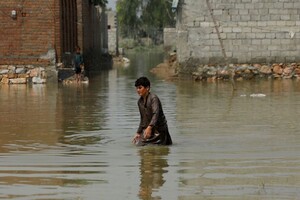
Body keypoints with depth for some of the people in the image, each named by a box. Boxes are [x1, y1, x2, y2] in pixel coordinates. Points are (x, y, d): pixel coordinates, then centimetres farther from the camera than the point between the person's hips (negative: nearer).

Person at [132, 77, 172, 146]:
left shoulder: (153, 98, -15)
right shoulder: (140, 101, 9)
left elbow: (156, 114, -28)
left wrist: (149, 127, -41)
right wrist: (138, 133, 19)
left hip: (159, 130, -7)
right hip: (147, 130, 7)